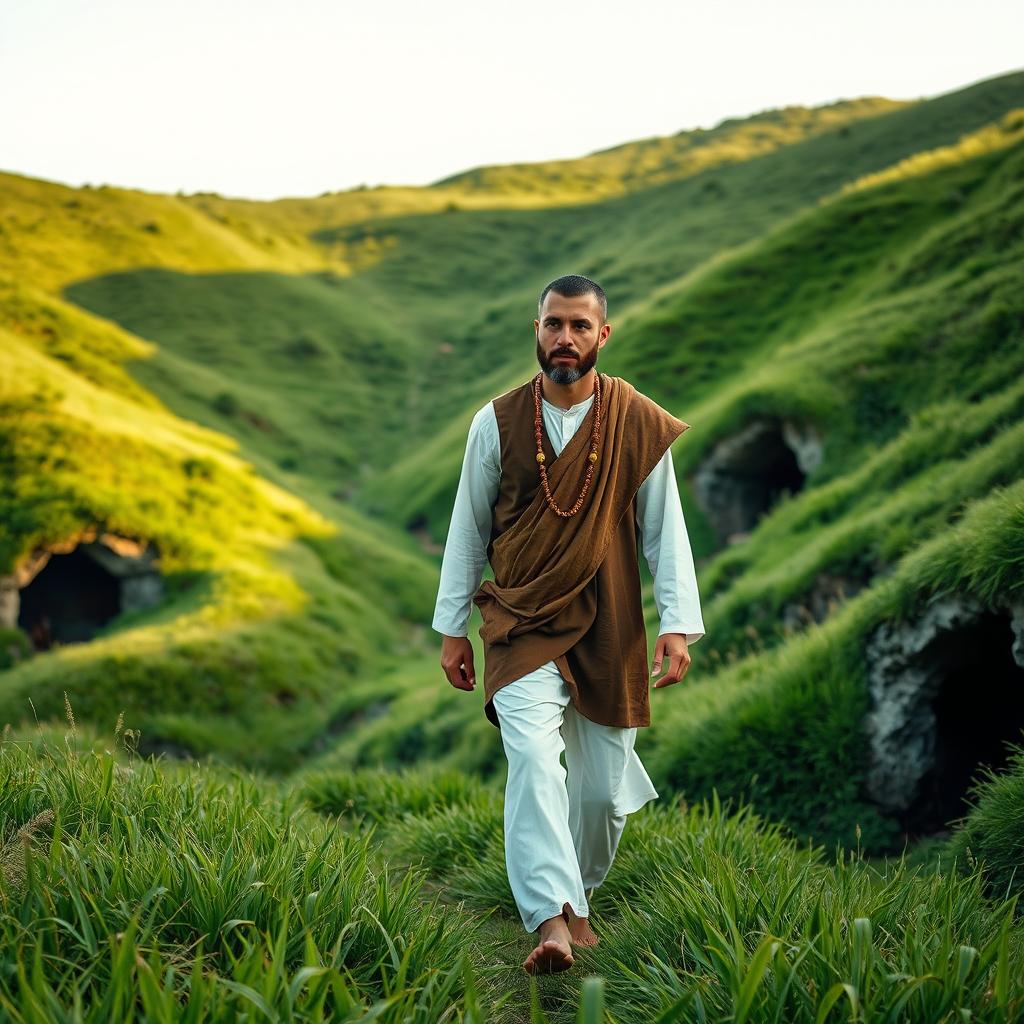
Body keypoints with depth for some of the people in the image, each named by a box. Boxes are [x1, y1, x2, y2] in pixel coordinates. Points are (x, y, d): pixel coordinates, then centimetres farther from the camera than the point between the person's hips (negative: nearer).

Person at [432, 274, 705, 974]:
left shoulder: (640, 425, -3)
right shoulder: (498, 423, -2)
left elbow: (665, 530, 0)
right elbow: (468, 528, 5)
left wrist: (678, 624, -8)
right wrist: (453, 629, 6)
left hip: (608, 630, 1)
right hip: (521, 625, -1)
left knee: (604, 783, 6)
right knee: (532, 756, -22)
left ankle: (580, 894, 31)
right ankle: (553, 920, -25)